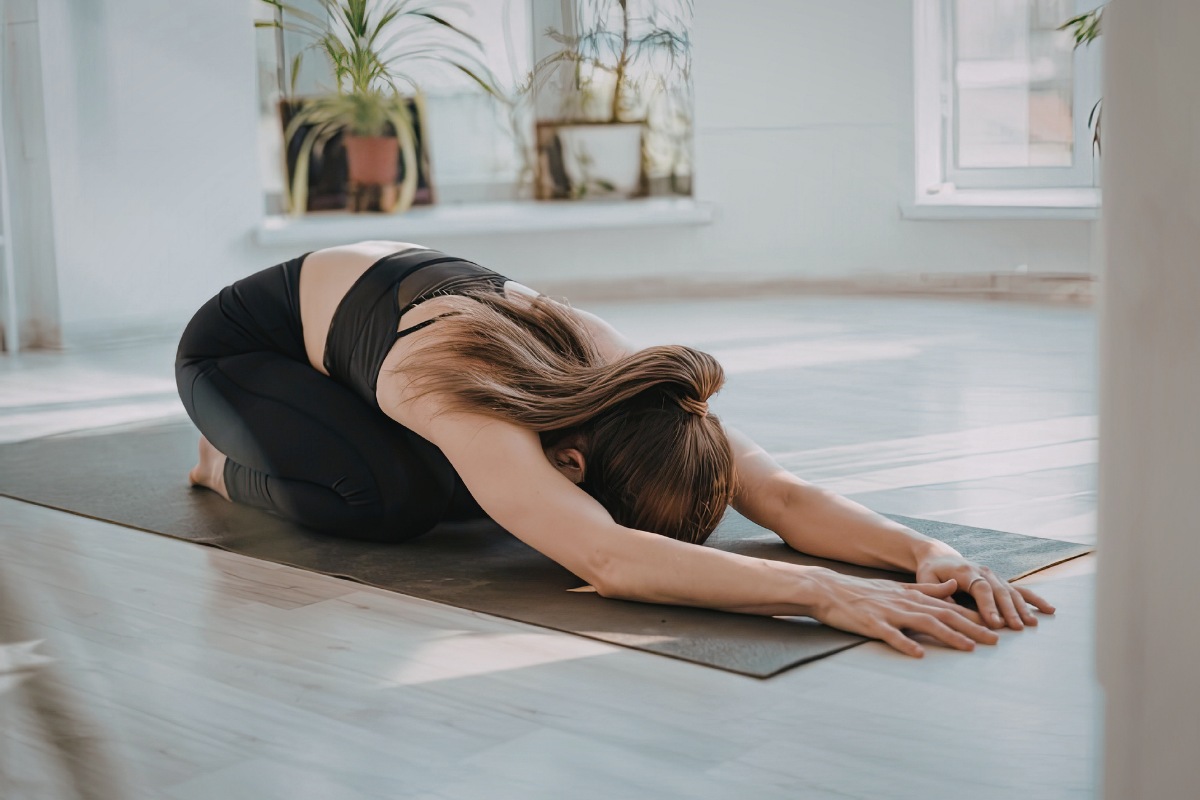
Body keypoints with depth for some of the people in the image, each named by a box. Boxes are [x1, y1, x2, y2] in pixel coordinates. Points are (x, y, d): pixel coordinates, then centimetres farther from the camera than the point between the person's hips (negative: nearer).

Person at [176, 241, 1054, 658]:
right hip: (241, 343, -6)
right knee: (388, 498, -29)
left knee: (478, 490, -5)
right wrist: (825, 593, -68)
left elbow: (782, 494, -33)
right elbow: (609, 561, -61)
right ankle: (233, 464, 5)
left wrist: (925, 549, -49)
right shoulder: (479, 410, -46)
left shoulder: (610, 363, -29)